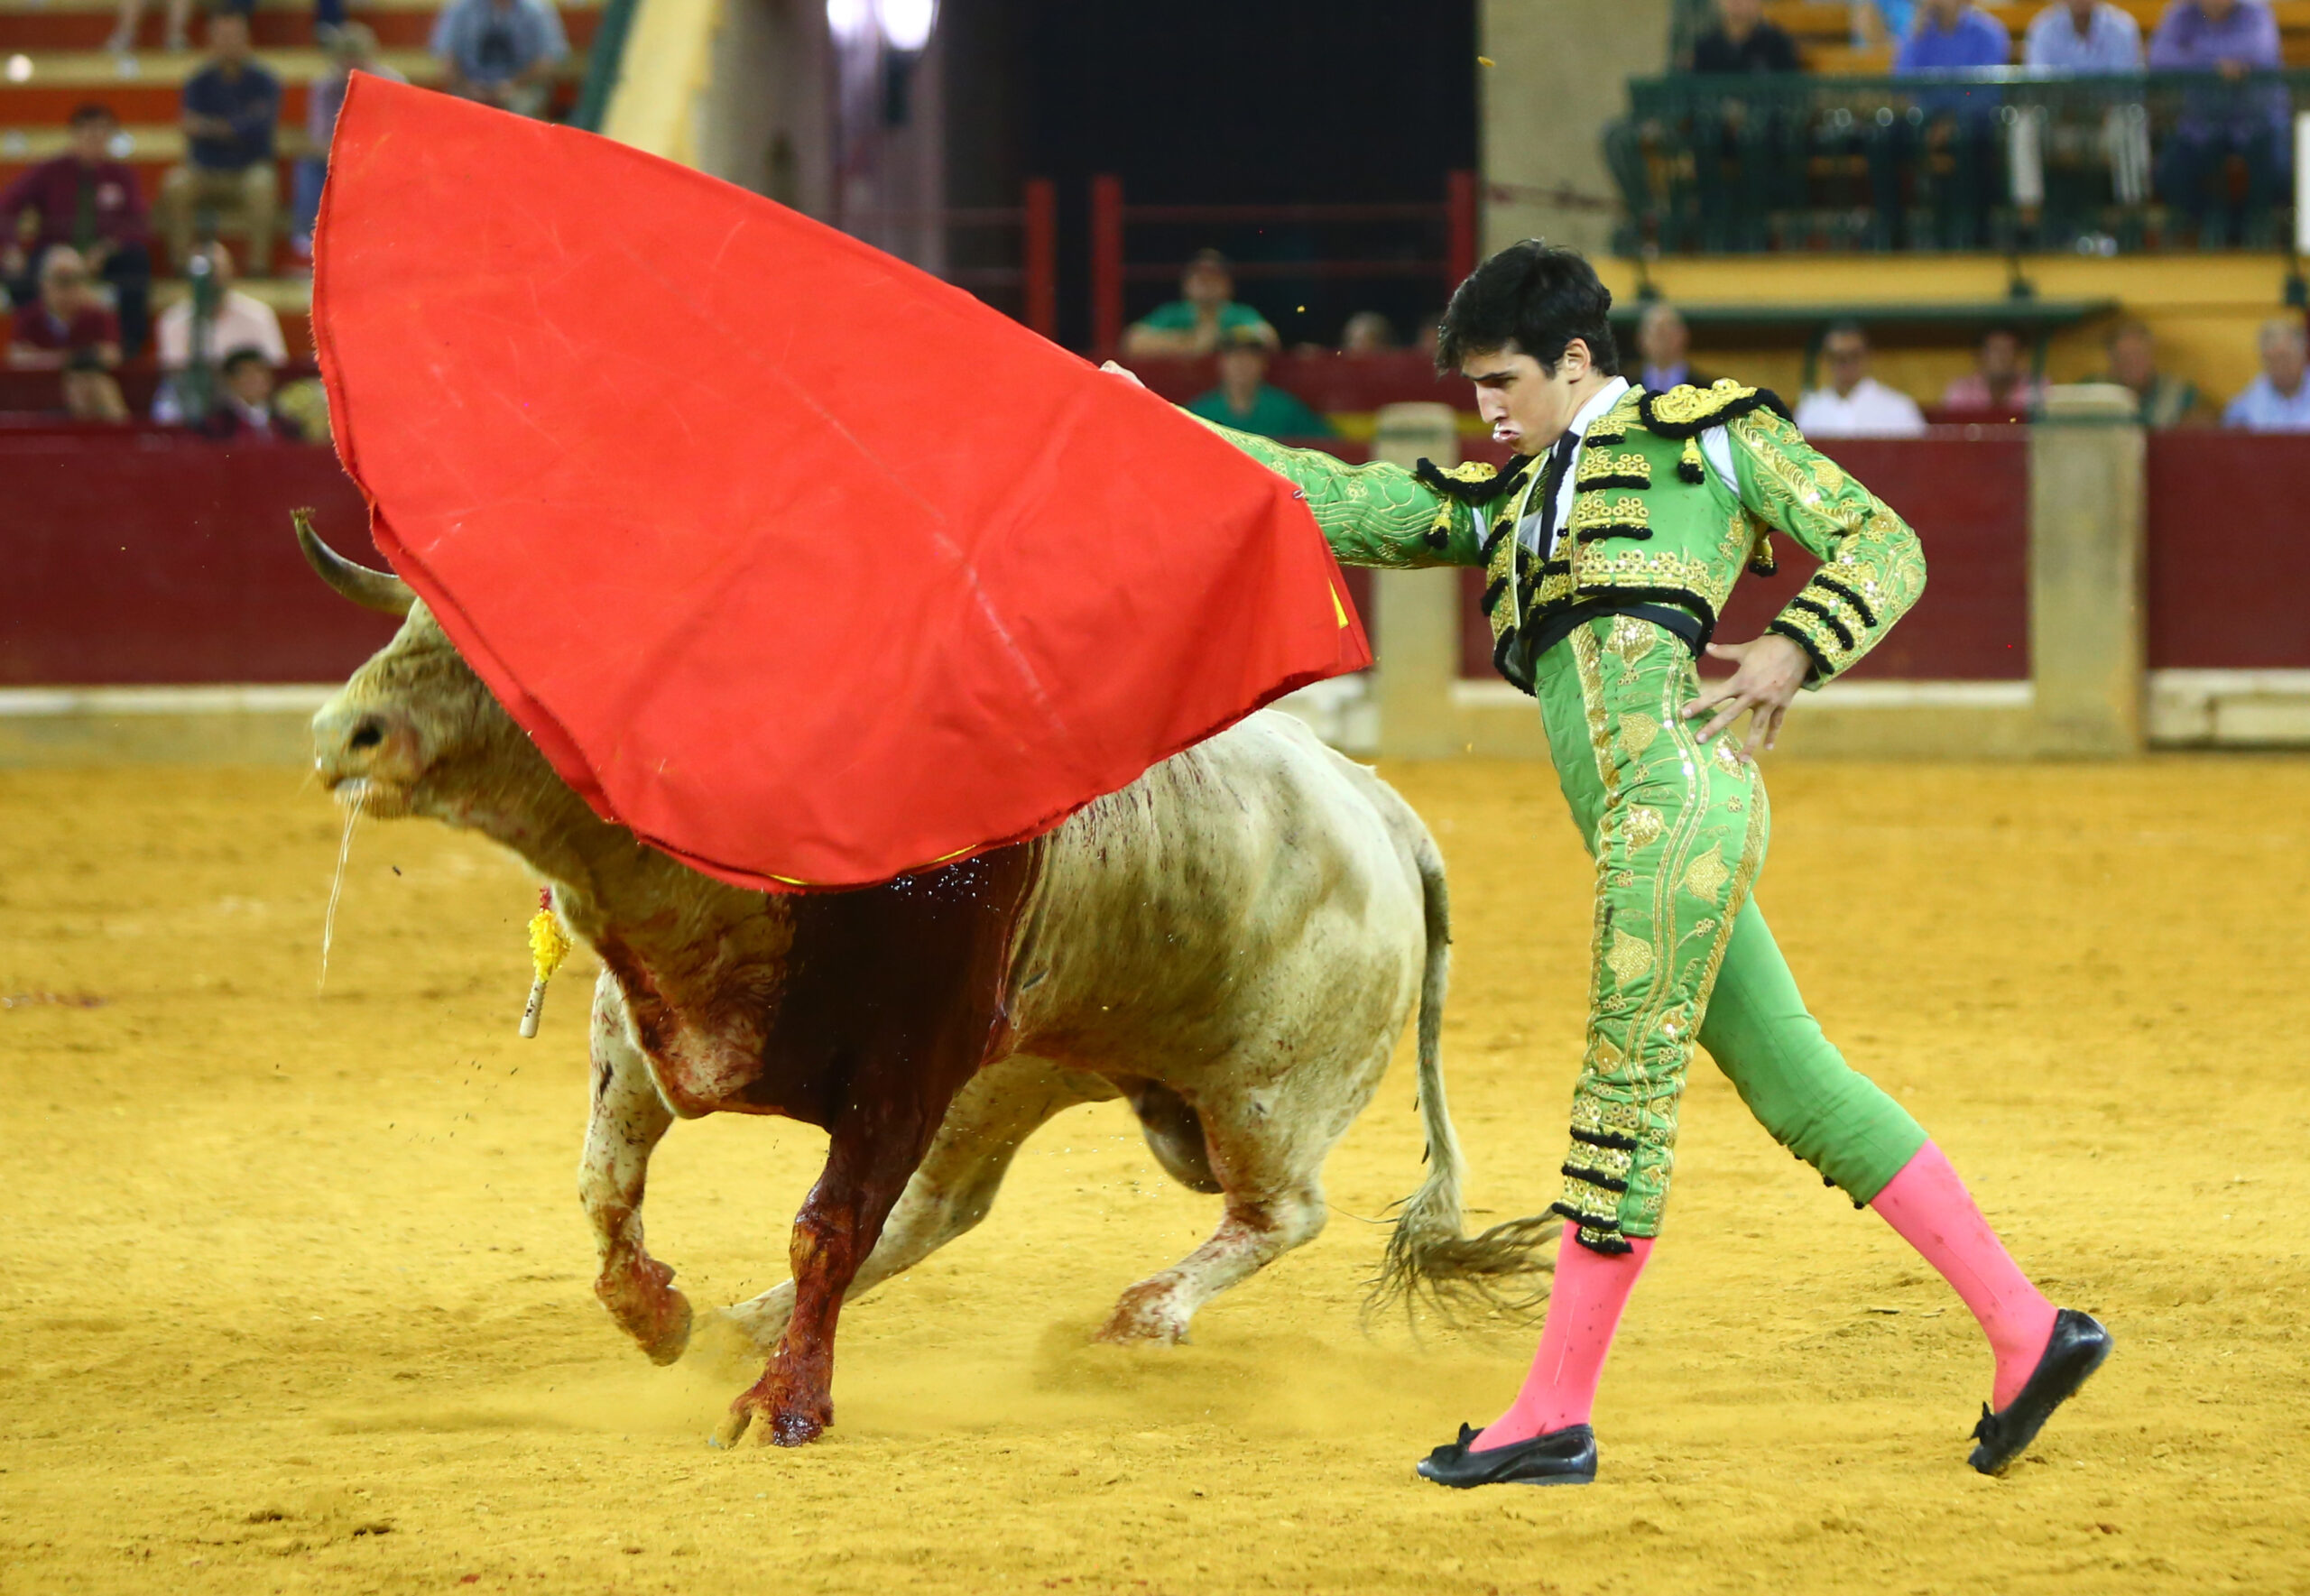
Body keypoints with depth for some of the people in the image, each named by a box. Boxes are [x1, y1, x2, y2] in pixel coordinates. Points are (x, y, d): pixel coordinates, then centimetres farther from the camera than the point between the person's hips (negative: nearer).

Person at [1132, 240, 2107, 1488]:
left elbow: (1884, 549, 8)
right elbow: (1347, 506, 28)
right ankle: (2027, 1333, 5)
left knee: (1628, 1094, -7)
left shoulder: (1704, 435, 10)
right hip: (1642, 825, 8)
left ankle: (1556, 1416, -5)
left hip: (1678, 784, -8)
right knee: (1802, 1091, 5)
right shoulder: (1508, 503, 30)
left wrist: (1795, 650, -9)